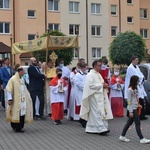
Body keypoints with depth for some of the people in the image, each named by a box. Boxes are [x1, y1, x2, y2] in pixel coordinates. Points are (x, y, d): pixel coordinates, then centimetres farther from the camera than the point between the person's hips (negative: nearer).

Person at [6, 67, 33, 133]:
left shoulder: (22, 79, 12)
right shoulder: (13, 79, -11)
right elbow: (8, 89, -13)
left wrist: (28, 97, 18)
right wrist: (10, 99, -16)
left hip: (23, 100, 7)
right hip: (16, 100, -7)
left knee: (22, 114, 6)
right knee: (17, 114, -2)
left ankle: (20, 127, 17)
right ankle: (17, 128, 8)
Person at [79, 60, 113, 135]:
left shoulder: (98, 74, 17)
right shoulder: (90, 75, -10)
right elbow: (91, 85, -19)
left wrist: (104, 85, 2)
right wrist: (101, 85, -15)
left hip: (100, 97, 9)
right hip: (94, 97, -9)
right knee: (97, 112, -10)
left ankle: (90, 128, 16)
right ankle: (101, 129, -10)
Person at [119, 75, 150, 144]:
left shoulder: (134, 89, 12)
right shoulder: (129, 90, -15)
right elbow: (129, 101, -17)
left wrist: (138, 105, 10)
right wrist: (130, 111, -19)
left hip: (135, 108, 9)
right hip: (132, 109, -9)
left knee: (129, 122, 13)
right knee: (138, 123, -7)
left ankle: (122, 136, 20)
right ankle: (142, 139, -3)